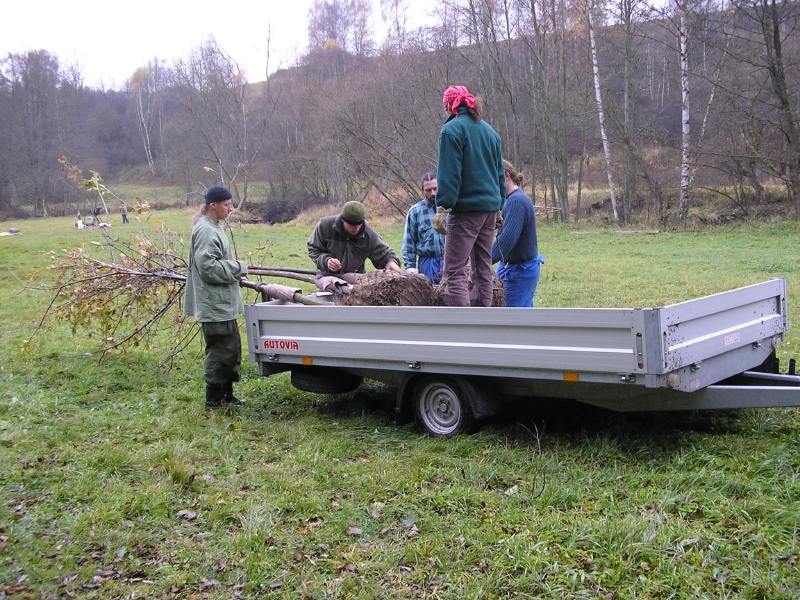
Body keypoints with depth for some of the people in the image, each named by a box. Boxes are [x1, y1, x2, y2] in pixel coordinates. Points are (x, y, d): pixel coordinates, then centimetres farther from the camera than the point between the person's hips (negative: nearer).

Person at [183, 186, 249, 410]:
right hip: (215, 305, -11)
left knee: (232, 349, 16)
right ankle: (214, 400, 5)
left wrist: (234, 272, 10)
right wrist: (238, 268, -13)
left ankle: (226, 394, 27)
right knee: (221, 351, -5)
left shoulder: (213, 228, 15)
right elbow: (208, 267, -23)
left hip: (224, 304, 11)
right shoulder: (205, 231, -17)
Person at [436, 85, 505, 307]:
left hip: (467, 207, -8)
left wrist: (444, 205, -15)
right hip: (490, 206, 8)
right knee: (483, 270, 13)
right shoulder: (489, 130, 15)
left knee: (455, 272, -8)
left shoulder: (452, 130, -7)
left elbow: (449, 172, -15)